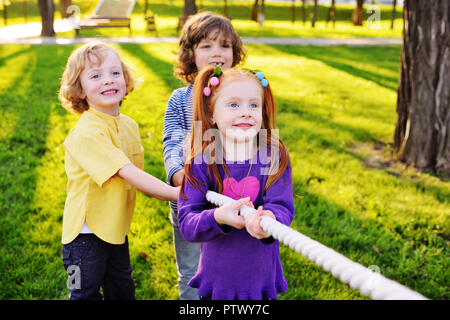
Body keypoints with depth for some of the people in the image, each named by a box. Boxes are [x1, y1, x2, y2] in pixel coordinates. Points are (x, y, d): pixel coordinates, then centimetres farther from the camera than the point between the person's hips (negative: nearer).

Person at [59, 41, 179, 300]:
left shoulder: (129, 125, 3)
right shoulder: (86, 132, -24)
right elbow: (129, 174, -29)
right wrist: (176, 193, -31)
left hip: (117, 228, 7)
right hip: (87, 232, -7)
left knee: (123, 291, 21)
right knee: (86, 293, 8)